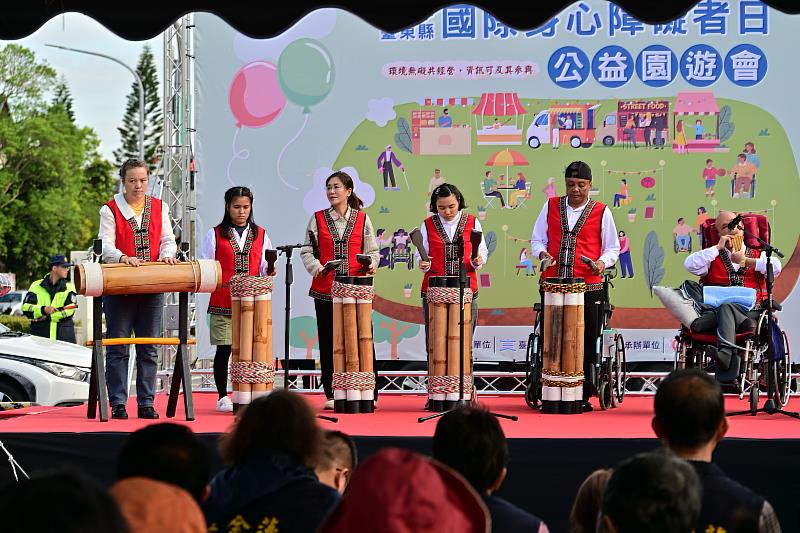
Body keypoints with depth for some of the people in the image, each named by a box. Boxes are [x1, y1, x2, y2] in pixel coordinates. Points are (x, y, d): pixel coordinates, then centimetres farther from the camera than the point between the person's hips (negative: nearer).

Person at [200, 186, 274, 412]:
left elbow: (264, 270, 12)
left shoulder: (261, 235, 13)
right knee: (224, 349, -1)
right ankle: (222, 396, 8)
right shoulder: (215, 234, 8)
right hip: (223, 302, -2)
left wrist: (270, 272, -9)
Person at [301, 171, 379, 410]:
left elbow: (372, 250, 10)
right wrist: (316, 266, -12)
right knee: (328, 342, 3)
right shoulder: (318, 219, 8)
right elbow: (307, 250, 7)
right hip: (325, 289, 1)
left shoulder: (362, 219, 8)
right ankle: (331, 394, 9)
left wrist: (371, 264, -10)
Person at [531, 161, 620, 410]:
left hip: (588, 287, -2)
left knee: (587, 343, -1)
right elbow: (537, 239, 17)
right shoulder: (551, 206, 12)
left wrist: (602, 262, -11)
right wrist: (541, 253, -5)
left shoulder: (601, 212, 6)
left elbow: (612, 248, 10)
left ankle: (584, 396, 6)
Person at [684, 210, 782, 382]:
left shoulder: (758, 255, 23)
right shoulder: (713, 257, 25)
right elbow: (690, 265, 4)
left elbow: (776, 268, 0)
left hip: (750, 311, -1)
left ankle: (724, 352, -53)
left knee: (726, 308, -35)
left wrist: (745, 261, 2)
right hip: (716, 308, 1)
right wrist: (718, 247, 6)